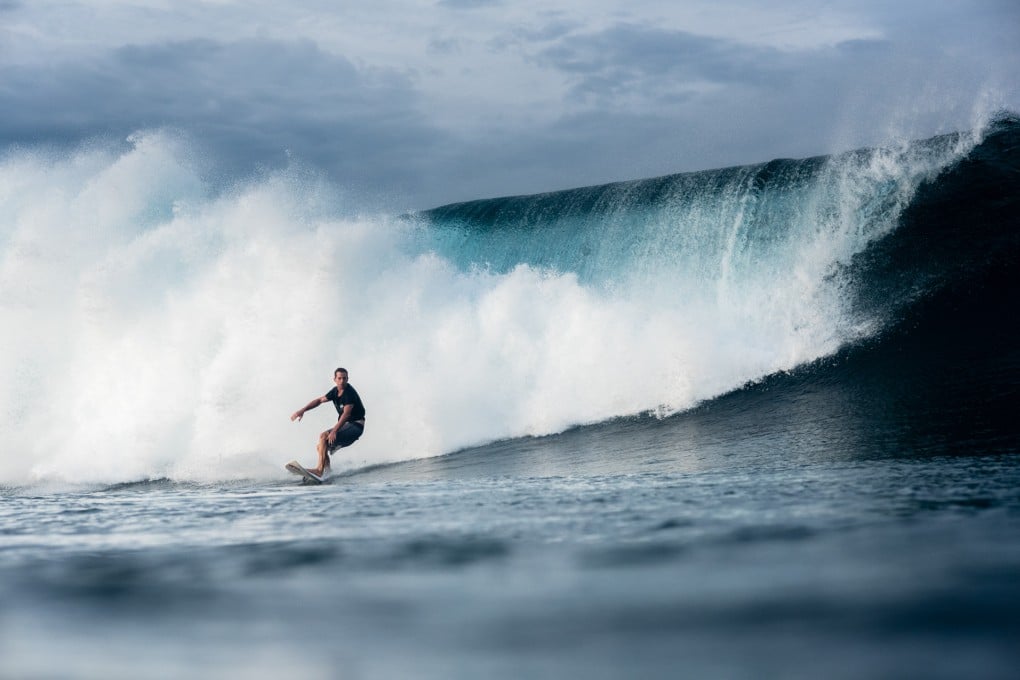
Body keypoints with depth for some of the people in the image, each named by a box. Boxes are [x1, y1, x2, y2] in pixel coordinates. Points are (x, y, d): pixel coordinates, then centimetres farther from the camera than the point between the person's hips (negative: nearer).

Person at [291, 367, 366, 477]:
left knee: (324, 436, -25)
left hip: (355, 426, -9)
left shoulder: (349, 392, -18)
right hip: (344, 425, 9)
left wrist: (334, 431, -38)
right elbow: (319, 400, 19)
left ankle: (320, 470, -30)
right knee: (320, 447, 2)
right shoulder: (335, 391, 8)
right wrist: (303, 410, 6)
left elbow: (346, 414, -29)